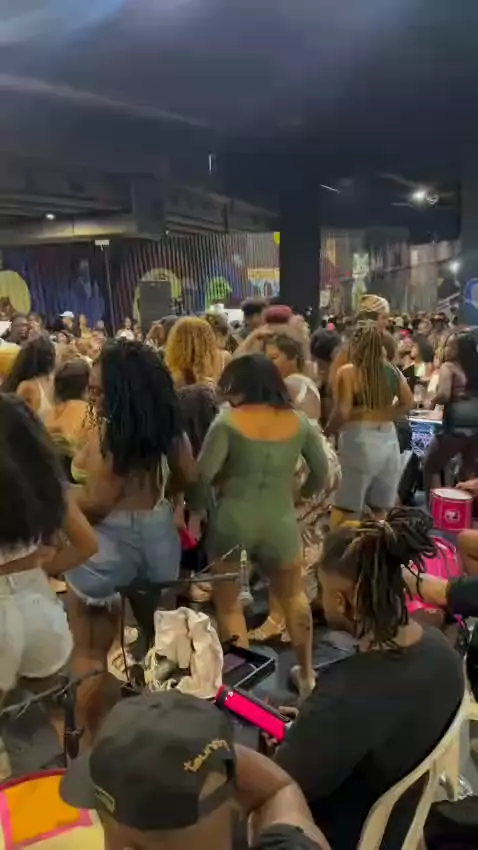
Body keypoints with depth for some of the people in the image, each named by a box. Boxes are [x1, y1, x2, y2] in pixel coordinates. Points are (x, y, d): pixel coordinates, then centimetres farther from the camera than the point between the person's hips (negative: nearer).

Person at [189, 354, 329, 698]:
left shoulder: (229, 421, -10)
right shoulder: (299, 421, 0)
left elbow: (203, 474, -14)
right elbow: (322, 472, 8)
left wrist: (197, 507, 4)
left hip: (232, 519, -3)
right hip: (280, 520, 3)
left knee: (228, 602, 17)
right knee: (294, 596, 25)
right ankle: (307, 673, 34)